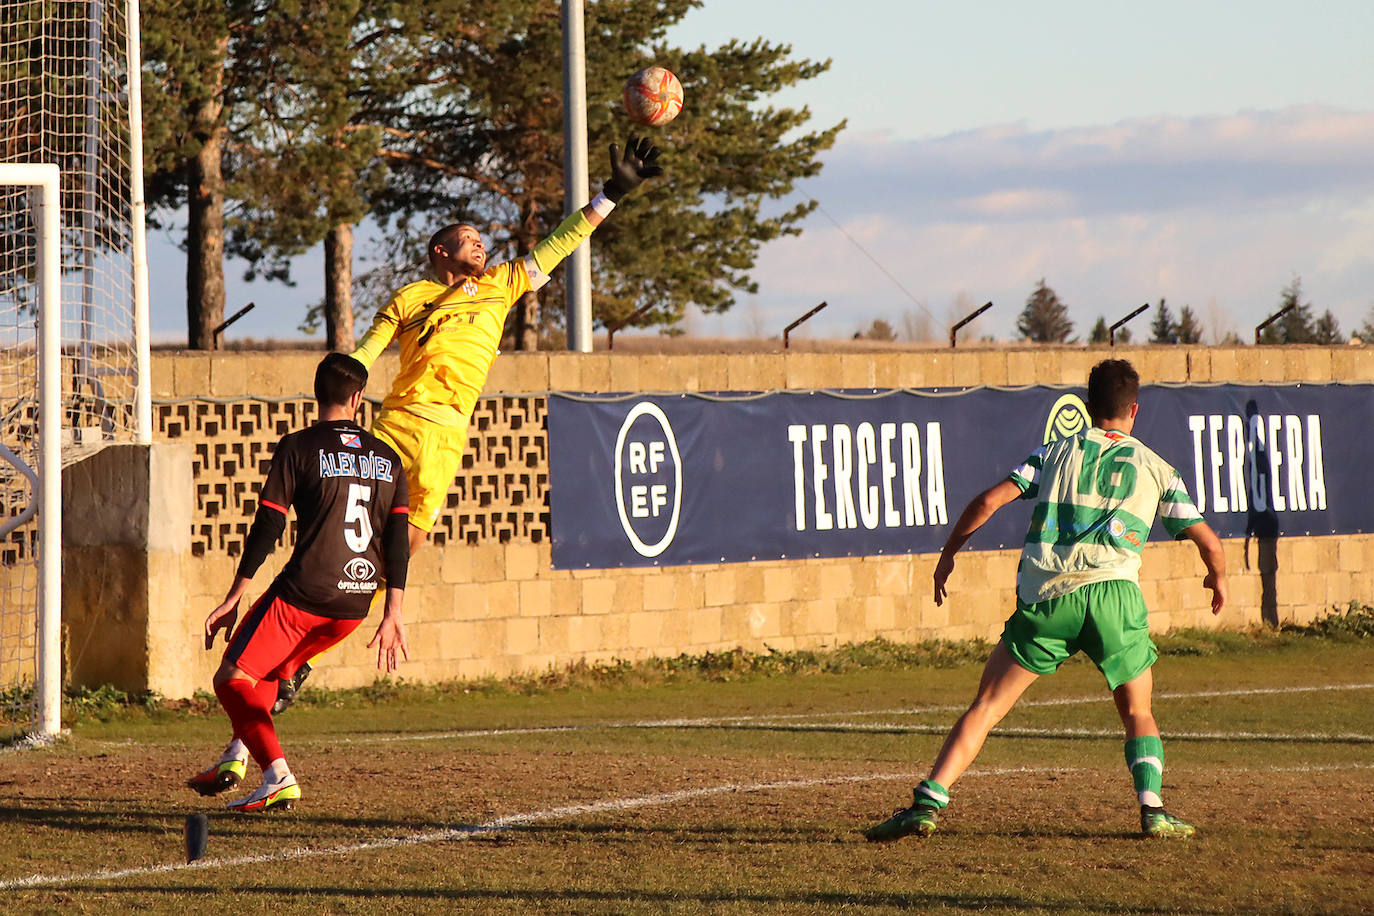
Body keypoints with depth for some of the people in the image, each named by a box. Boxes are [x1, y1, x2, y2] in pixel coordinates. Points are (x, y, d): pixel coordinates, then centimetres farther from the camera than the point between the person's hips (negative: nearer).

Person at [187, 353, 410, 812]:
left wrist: (233, 599, -1)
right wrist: (392, 616, 6)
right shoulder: (387, 458, 12)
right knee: (266, 669, 28)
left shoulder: (299, 447, -2)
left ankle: (278, 778, -12)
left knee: (232, 679, 2)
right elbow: (397, 540, 6)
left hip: (305, 593, -6)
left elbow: (267, 527, -6)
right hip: (356, 602, 6)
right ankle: (236, 756, 23)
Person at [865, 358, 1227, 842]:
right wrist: (1218, 578, 39)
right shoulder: (1157, 469, 17)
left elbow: (989, 500, 7)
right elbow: (1209, 543, 17)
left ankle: (928, 803, -6)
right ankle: (1152, 809, -3)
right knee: (1138, 715, 17)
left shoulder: (1056, 452, 18)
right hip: (1112, 591, 0)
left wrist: (948, 554, 19)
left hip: (1045, 595, 0)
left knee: (986, 708, 5)